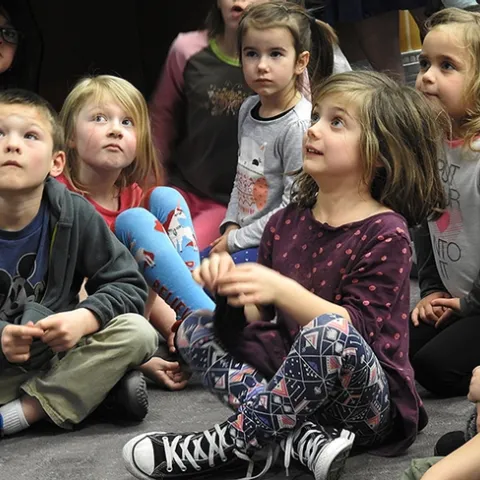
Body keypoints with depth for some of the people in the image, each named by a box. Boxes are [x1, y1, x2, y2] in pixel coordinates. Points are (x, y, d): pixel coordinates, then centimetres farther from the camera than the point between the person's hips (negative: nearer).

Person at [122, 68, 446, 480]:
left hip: (367, 402, -7)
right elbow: (256, 319, 9)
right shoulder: (286, 223, 9)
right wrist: (233, 286, -13)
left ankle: (228, 444, -21)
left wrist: (282, 291, -30)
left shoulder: (386, 233, -10)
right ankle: (302, 435, -22)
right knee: (194, 328, 1)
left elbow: (357, 329, -19)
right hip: (295, 378, 7)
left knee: (330, 332, -37)